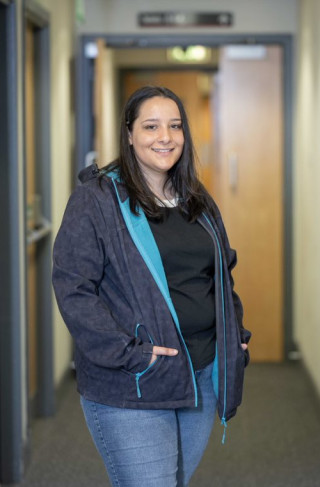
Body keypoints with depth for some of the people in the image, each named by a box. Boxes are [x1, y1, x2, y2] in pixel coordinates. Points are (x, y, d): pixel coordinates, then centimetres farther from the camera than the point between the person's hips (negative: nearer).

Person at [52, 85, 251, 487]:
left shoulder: (198, 202, 13)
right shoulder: (96, 200, -8)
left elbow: (223, 274, 24)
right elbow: (73, 288, -14)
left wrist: (235, 336, 10)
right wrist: (129, 355, -19)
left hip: (201, 376, 6)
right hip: (130, 392, -6)